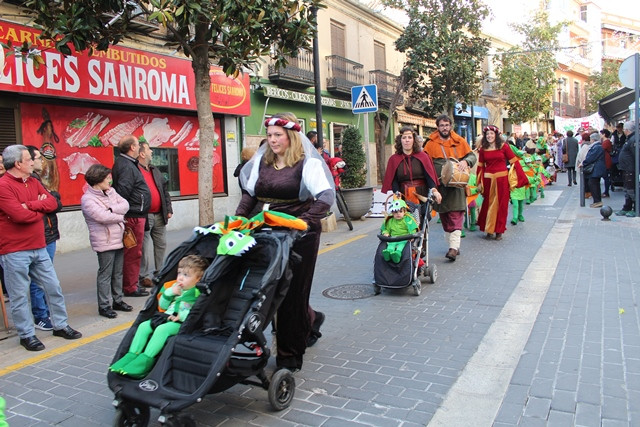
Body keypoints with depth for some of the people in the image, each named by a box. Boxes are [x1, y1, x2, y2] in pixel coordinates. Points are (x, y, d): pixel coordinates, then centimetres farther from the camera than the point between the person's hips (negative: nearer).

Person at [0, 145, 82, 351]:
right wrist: (40, 209, -3)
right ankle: (26, 335, 18)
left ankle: (60, 325, 26)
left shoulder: (33, 182, 11)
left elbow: (52, 202, 3)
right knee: (19, 295, 5)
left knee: (54, 286, 12)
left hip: (38, 247, 8)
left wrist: (30, 205, -14)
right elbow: (19, 215, -23)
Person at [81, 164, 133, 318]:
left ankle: (118, 300, 27)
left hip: (118, 240, 7)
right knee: (105, 274, -1)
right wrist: (120, 216, -8)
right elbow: (102, 217, -22)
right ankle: (104, 306, 8)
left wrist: (112, 209, -16)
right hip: (105, 243, -7)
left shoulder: (111, 192, 11)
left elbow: (125, 204, 0)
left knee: (118, 273, 15)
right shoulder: (87, 199, -11)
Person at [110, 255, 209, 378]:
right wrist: (169, 293, 1)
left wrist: (182, 315, -25)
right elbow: (162, 305, 19)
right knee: (144, 326, -5)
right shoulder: (174, 287, 16)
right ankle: (132, 355, -7)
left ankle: (146, 359, -29)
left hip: (182, 322, -9)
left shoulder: (198, 294, -8)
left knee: (162, 329, -31)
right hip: (166, 316, 9)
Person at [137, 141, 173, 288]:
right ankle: (146, 276, 0)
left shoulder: (155, 170, 16)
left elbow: (165, 190, 20)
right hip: (144, 216, -8)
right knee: (146, 247, -6)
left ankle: (158, 272, 25)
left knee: (161, 245, 14)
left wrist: (168, 209, 14)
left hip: (159, 215, 8)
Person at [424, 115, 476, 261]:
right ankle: (453, 245, 22)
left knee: (456, 215, -10)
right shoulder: (431, 144, 4)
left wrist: (465, 161, -12)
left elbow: (472, 156, 12)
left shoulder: (460, 141, 7)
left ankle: (454, 247, -13)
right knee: (444, 216, 8)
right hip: (439, 185, 1)